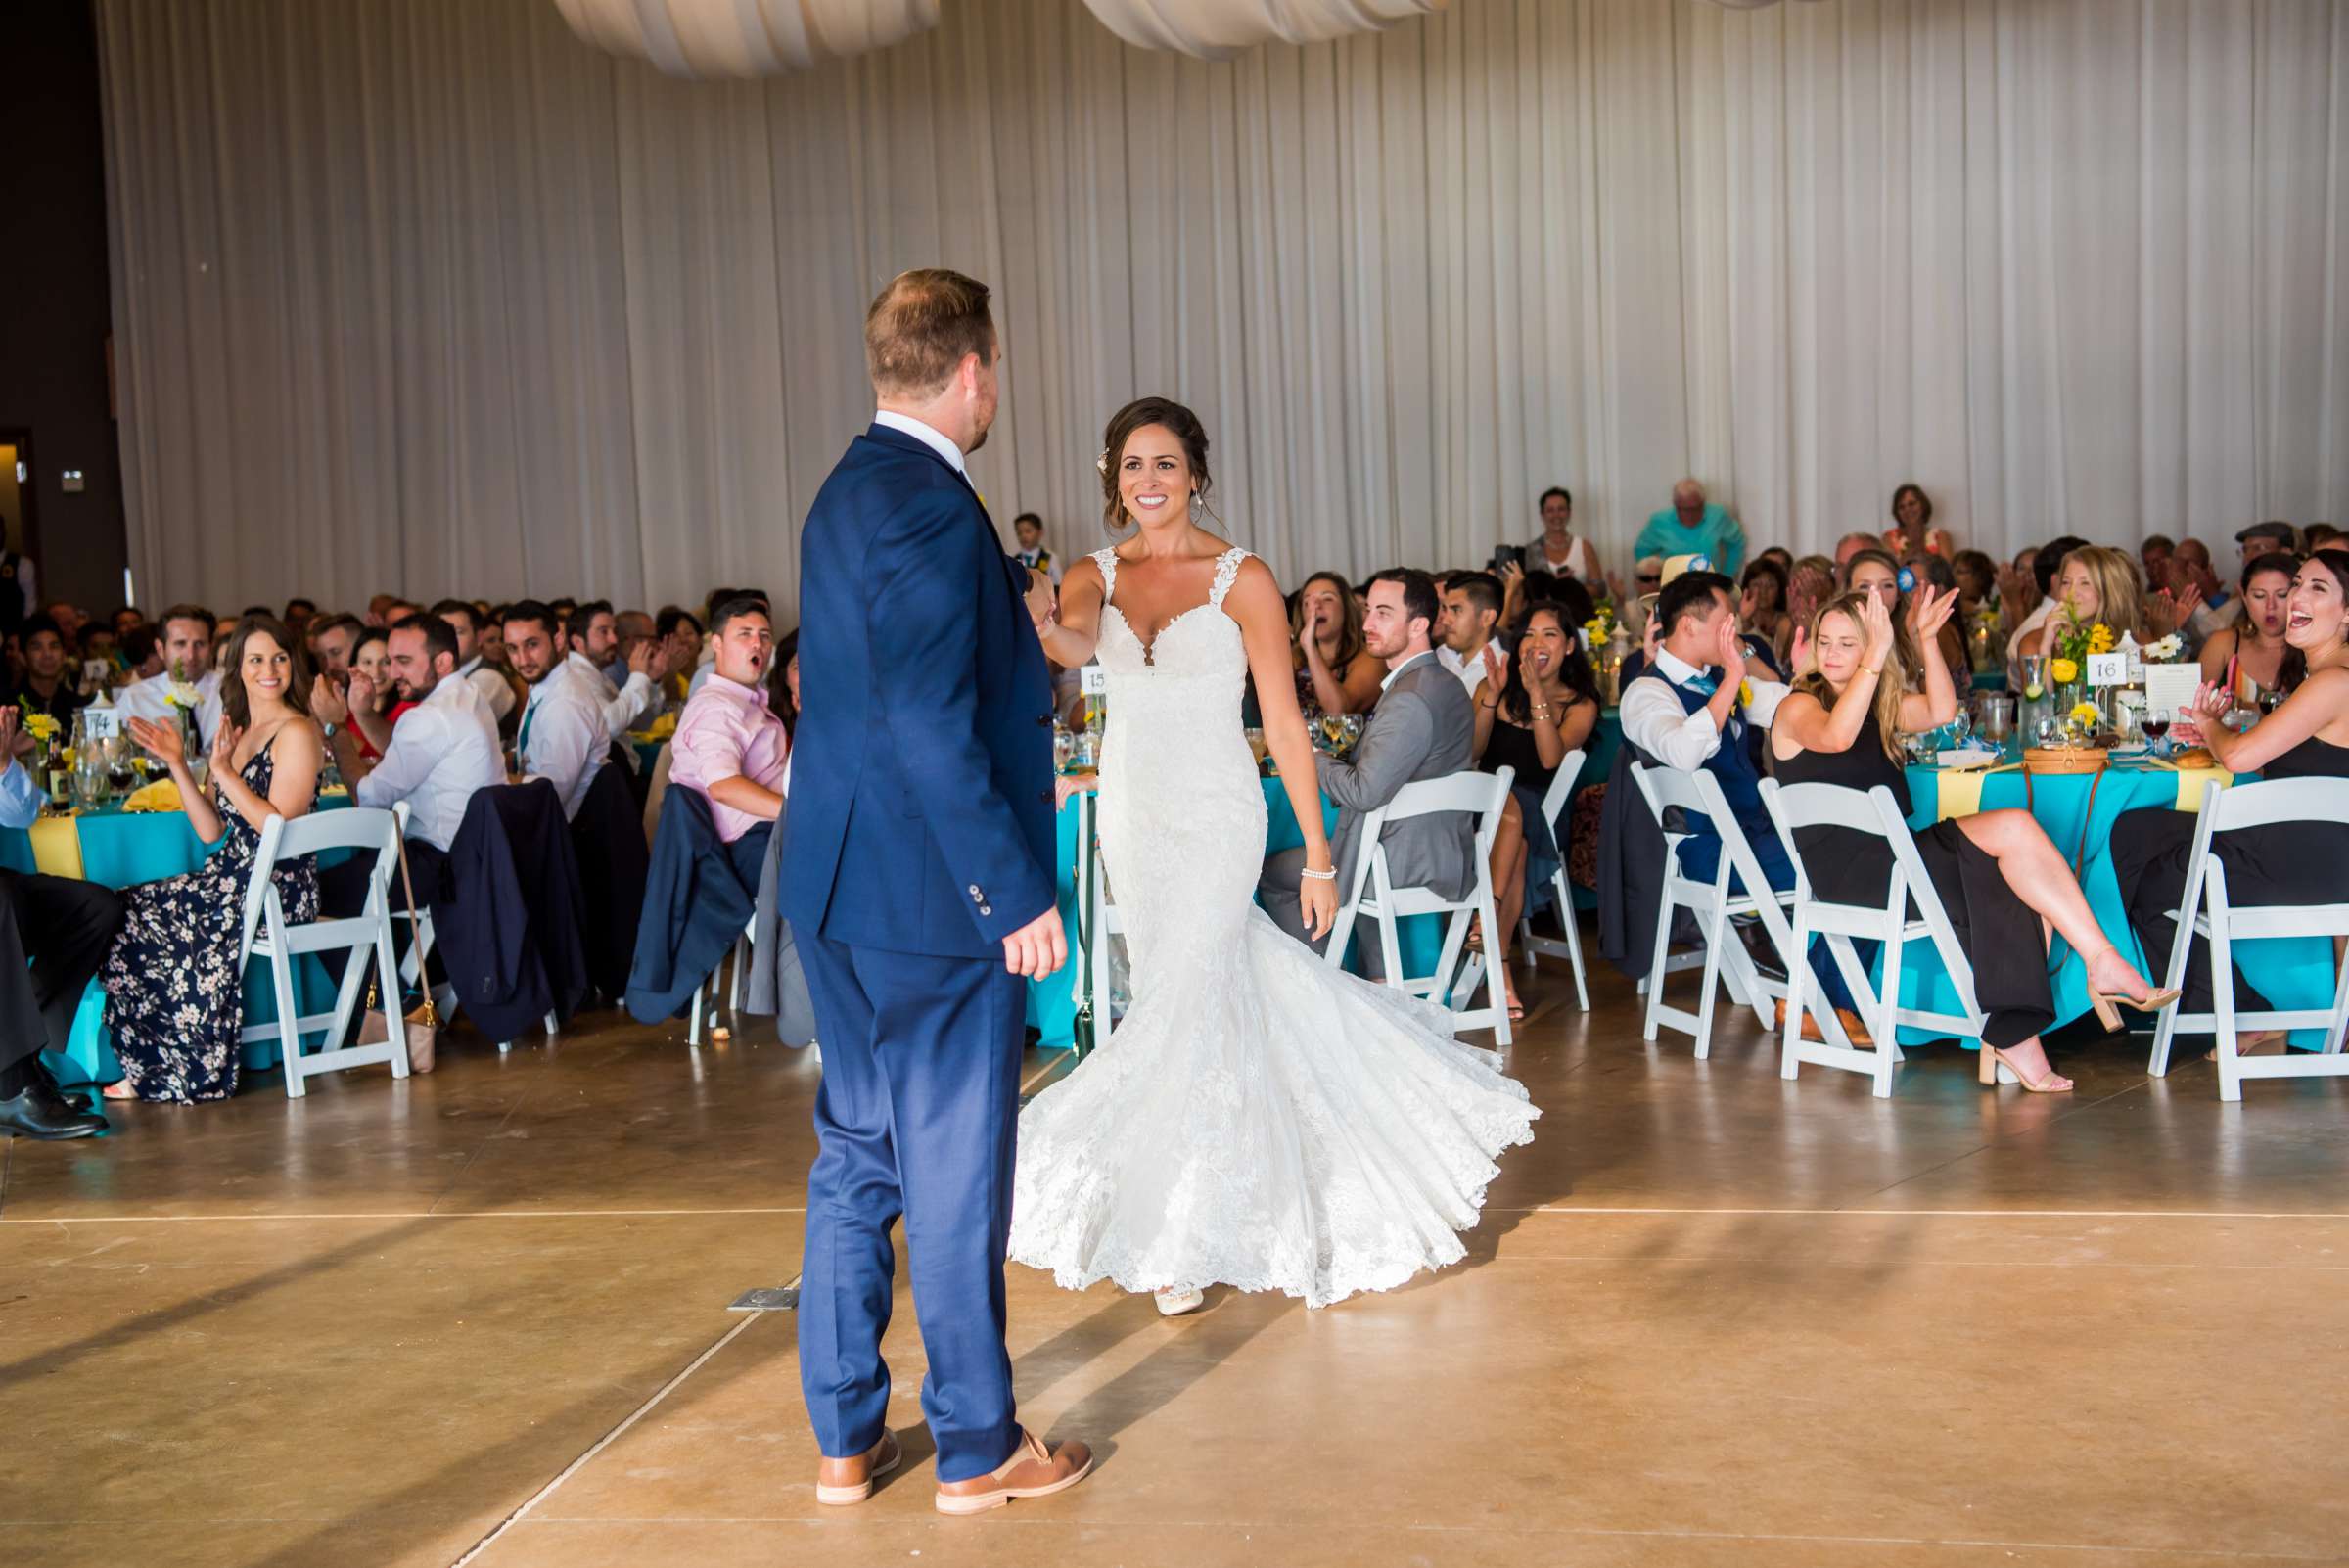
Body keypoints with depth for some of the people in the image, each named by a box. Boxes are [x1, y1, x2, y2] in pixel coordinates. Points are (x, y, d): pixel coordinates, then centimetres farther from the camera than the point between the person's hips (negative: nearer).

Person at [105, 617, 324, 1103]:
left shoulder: (296, 732, -7)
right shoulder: (237, 732, 17)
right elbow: (211, 832, 11)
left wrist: (225, 773, -17)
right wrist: (178, 765, 6)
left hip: (280, 888, -8)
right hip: (232, 877, 8)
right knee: (127, 912, -7)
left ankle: (192, 1073, -3)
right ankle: (153, 1070, -2)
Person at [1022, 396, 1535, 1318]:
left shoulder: (1243, 578, -5)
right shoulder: (1095, 576, 5)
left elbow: (1284, 724, -6)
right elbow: (1077, 644, -19)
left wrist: (1320, 856, -7)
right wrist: (1041, 629, -43)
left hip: (1216, 818, -4)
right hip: (1132, 816, 4)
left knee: (1178, 1010, -9)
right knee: (1219, 995, 14)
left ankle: (1184, 1238, 3)